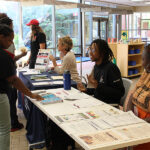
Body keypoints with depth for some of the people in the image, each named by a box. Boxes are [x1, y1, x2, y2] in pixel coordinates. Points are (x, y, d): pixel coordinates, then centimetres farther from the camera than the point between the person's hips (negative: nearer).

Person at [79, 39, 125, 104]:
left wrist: (97, 86, -25)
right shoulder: (96, 67, 7)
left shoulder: (111, 68, -16)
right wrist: (87, 90, 2)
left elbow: (120, 92, -21)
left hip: (110, 105, -7)